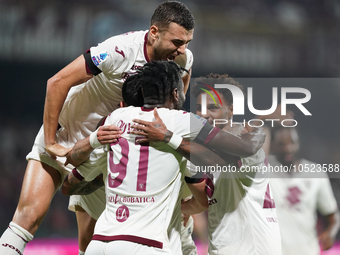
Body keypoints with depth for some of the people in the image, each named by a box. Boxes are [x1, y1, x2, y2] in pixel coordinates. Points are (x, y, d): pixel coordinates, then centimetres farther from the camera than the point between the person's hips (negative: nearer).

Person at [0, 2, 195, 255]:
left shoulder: (182, 59, -11)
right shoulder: (122, 49, -28)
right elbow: (57, 83, -24)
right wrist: (50, 142, -20)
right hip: (62, 137, -4)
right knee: (30, 214, -19)